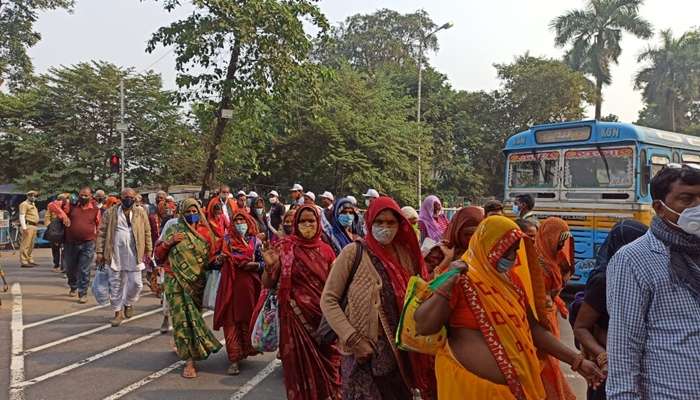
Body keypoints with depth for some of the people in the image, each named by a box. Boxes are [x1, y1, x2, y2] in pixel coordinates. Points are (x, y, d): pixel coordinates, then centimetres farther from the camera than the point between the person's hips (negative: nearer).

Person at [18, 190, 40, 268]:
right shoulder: (24, 204, -4)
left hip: (33, 226, 9)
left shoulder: (33, 205, 24)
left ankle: (30, 260, 18)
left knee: (31, 245, 12)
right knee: (25, 244, -11)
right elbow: (22, 216, -13)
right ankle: (24, 262, -13)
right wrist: (24, 228, -21)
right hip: (28, 225, -9)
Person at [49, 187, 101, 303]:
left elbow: (99, 227, 6)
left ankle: (83, 293, 7)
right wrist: (63, 215, -20)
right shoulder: (71, 206, -1)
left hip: (88, 244, -2)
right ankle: (73, 287, 42)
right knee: (69, 268, 17)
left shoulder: (95, 210, 0)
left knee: (84, 270, -3)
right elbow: (52, 205, -6)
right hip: (70, 243, 2)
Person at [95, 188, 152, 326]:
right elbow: (102, 232, 3)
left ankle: (128, 303, 28)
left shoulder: (141, 212, 5)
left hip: (134, 255, 0)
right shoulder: (110, 213, 3)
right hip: (114, 254, 0)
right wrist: (99, 252, -1)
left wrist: (148, 250, 7)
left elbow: (147, 232, 9)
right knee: (115, 284, 6)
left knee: (136, 283, 0)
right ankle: (118, 312, 19)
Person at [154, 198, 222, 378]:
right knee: (183, 316, -6)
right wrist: (169, 242, -13)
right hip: (177, 280, -2)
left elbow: (208, 257, 9)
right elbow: (158, 253, 3)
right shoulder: (174, 230, 2)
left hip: (196, 281, 3)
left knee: (194, 314, 6)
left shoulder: (204, 232, 7)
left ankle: (183, 347, 25)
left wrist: (217, 259, -12)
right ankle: (190, 358, -3)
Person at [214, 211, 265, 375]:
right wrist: (219, 259, -13)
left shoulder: (256, 241, 6)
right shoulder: (227, 240, 9)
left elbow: (264, 263, 5)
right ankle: (234, 358, -1)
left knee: (248, 319, 6)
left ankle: (246, 350, 25)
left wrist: (254, 265, -13)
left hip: (249, 286, 0)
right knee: (231, 321, -3)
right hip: (230, 285, 0)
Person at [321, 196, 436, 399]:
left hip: (400, 350, 4)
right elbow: (328, 300, -9)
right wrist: (353, 340, -15)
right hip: (365, 352, -4)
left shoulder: (405, 253, 4)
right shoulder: (354, 252, -8)